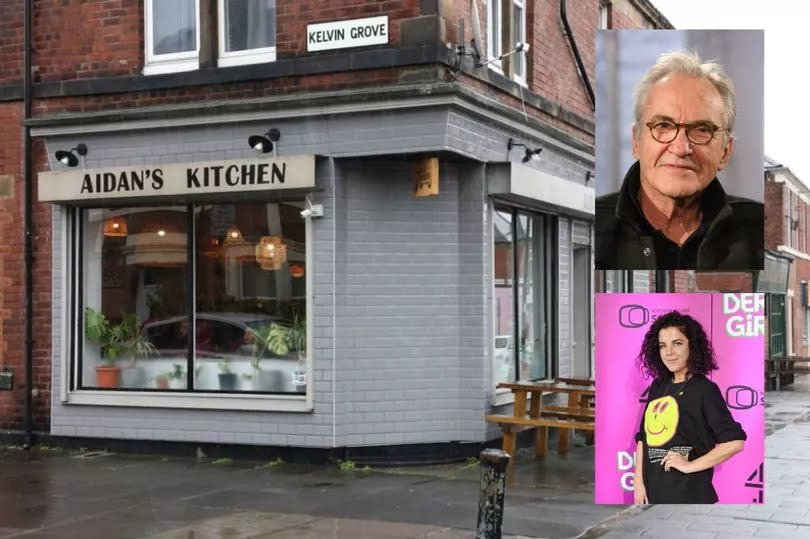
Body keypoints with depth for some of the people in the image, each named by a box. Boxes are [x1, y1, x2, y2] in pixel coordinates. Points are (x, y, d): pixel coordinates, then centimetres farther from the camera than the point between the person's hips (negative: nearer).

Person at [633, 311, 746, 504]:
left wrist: (690, 466, -14)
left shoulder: (704, 389, -8)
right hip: (653, 493, 6)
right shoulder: (657, 387, 11)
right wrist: (638, 482, 5)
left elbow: (735, 442, -15)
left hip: (689, 494, -6)